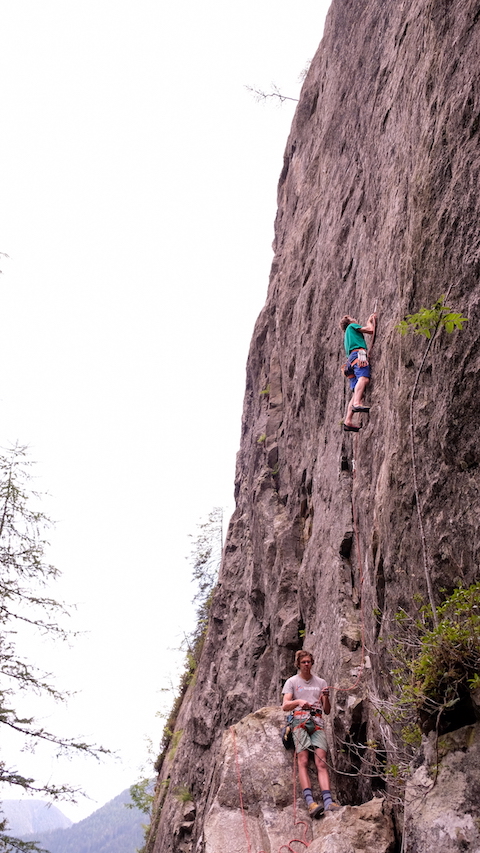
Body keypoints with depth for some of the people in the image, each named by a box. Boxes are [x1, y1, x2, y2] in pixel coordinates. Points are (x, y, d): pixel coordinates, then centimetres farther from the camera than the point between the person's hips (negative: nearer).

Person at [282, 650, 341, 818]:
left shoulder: (321, 682, 23)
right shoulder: (292, 682, 16)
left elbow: (327, 711, 19)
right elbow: (285, 706, 3)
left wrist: (326, 698, -2)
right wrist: (298, 701, -18)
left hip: (317, 723, 2)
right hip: (299, 721, -2)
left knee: (321, 762, -16)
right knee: (303, 761, -19)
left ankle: (328, 801, -28)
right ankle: (310, 801, -30)